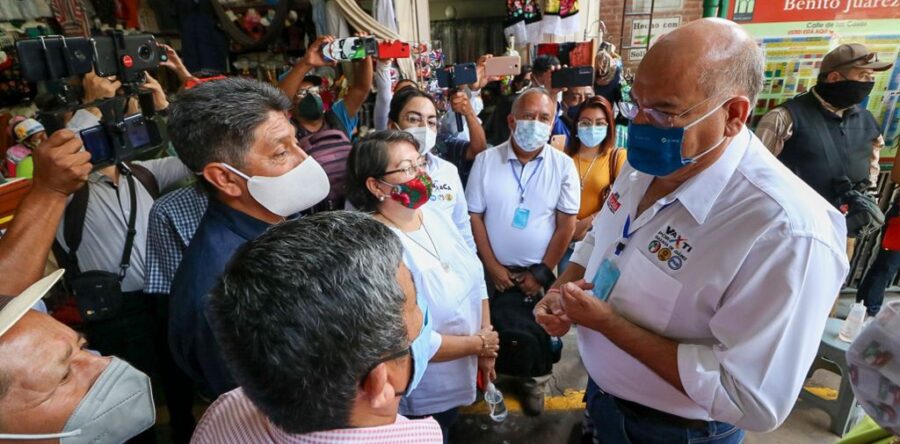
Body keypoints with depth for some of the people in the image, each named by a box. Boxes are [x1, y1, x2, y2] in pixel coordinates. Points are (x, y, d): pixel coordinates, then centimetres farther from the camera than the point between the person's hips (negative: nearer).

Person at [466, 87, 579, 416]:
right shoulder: (485, 161, -8)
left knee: (537, 334, 15)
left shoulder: (563, 165, -8)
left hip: (540, 272, 0)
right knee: (498, 332, 14)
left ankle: (533, 380, 41)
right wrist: (493, 267, -7)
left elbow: (566, 225, -7)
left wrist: (542, 272, -7)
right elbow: (474, 216, -6)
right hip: (497, 271, 0)